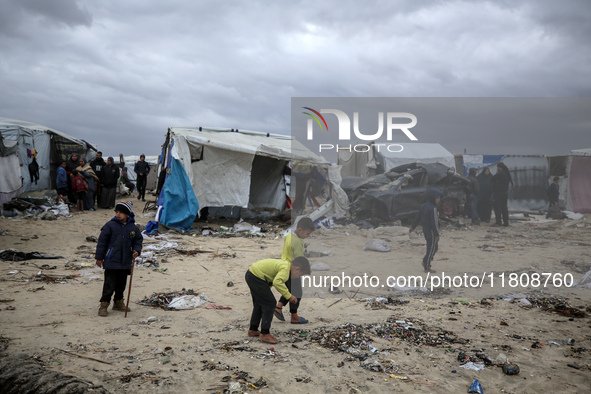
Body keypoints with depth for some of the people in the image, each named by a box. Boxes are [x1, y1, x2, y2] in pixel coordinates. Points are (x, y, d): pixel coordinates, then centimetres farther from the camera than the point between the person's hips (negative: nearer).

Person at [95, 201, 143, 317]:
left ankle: (118, 302, 30)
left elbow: (138, 240, 15)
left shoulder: (133, 228, 3)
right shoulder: (110, 225, -6)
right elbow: (102, 241, -2)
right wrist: (99, 257, -2)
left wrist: (136, 251, -4)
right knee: (109, 284, -4)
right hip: (111, 261, -4)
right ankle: (104, 305, 7)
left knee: (121, 284, 14)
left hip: (126, 262, 4)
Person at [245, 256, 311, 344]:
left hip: (250, 275, 11)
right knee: (270, 303, -5)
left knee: (259, 303, 22)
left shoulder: (284, 263, 11)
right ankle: (265, 334, 1)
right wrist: (288, 296, -29)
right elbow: (277, 282, -36)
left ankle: (253, 330, 35)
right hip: (256, 278, -11)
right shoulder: (285, 269, -20)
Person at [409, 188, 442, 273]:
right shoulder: (433, 208, -20)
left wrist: (413, 227, 24)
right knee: (431, 248, 1)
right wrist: (437, 234, -18)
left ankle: (425, 262, 24)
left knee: (434, 247, 21)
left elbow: (418, 217, 15)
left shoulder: (424, 206, 8)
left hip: (425, 230, 9)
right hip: (431, 231, -9)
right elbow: (434, 222, -21)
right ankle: (427, 268, 7)